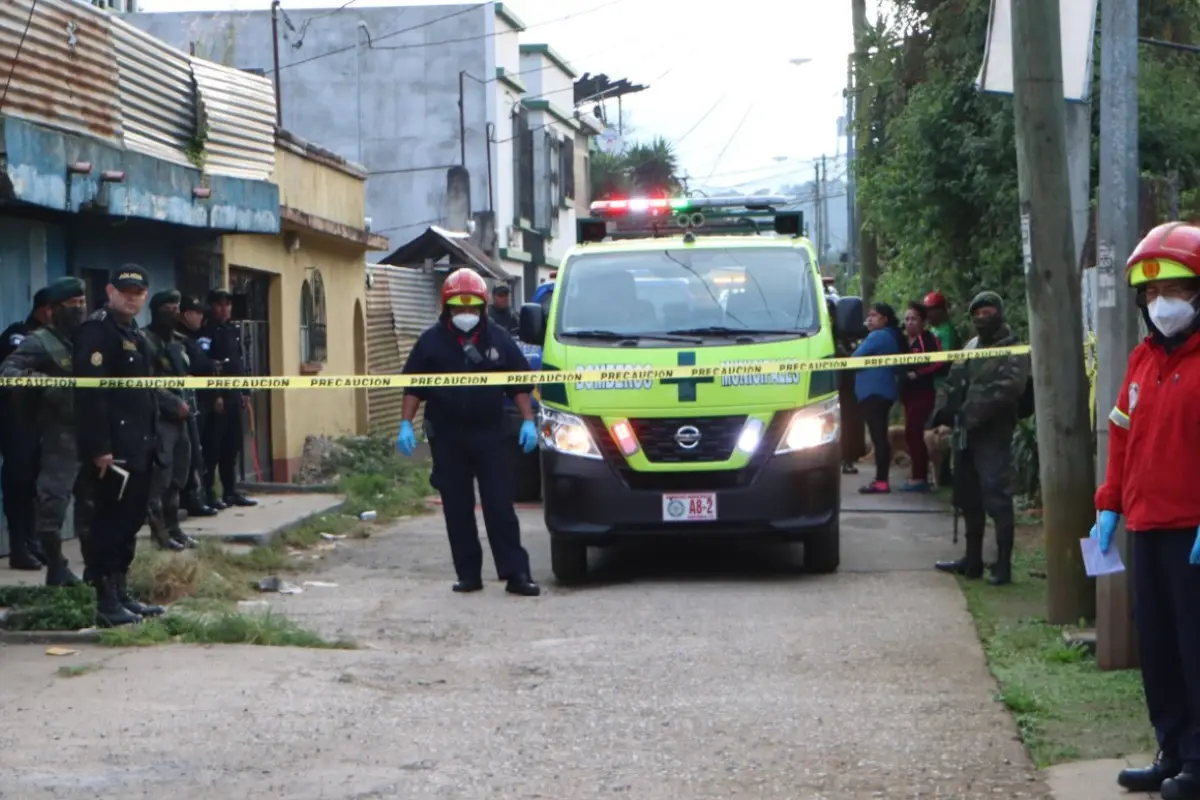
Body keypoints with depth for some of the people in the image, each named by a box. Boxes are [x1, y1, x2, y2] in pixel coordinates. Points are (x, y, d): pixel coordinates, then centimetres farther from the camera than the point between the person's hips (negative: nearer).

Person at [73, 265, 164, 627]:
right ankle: (107, 604, -2)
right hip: (112, 450, -10)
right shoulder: (97, 330, -11)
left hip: (137, 447, 10)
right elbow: (90, 391, -20)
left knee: (130, 521, 13)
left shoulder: (133, 334, 19)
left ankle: (122, 595, 21)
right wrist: (99, 447, -25)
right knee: (109, 524, -6)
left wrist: (149, 441, 18)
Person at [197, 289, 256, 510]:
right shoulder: (206, 333, -9)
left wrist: (244, 392, 15)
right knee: (212, 447, -5)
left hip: (234, 395, 8)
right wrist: (214, 396, -20)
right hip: (215, 397, -8)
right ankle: (209, 494, -3)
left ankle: (231, 491, 18)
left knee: (232, 446, 11)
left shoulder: (234, 330, 16)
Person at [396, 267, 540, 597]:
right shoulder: (432, 342, 3)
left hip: (489, 435, 0)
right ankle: (468, 573, 8)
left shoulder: (499, 340, 5)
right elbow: (414, 386, 5)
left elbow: (519, 384, 9)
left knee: (500, 506, -4)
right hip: (447, 437, 0)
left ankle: (515, 573, -5)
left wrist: (528, 421, 0)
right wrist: (405, 424, -3)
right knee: (458, 509, 3)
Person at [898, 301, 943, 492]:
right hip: (908, 393, 9)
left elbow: (939, 363, -18)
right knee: (915, 435, 11)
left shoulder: (929, 339, -11)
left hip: (923, 392, -9)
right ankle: (922, 477, 16)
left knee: (912, 434, -12)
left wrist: (918, 373, -19)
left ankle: (918, 478, -11)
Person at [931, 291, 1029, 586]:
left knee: (997, 498, -12)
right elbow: (953, 382, 22)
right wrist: (943, 410, 6)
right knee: (968, 498, 15)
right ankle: (972, 560, 25)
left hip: (992, 436, -9)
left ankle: (1003, 565, -10)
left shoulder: (1012, 351, -5)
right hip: (965, 434, 9)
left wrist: (976, 411, -23)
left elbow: (1008, 387, -20)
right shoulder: (971, 346, 21)